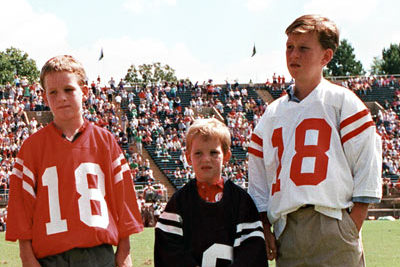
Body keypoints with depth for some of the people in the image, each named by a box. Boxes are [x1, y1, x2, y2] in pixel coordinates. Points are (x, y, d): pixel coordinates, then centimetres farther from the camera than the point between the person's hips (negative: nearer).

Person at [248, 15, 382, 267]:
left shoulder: (342, 101, 4)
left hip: (332, 224, -4)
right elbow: (258, 177, 19)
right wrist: (264, 230, 10)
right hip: (286, 231, 4)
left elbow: (367, 166, -1)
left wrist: (352, 228, -8)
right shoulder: (273, 113, 17)